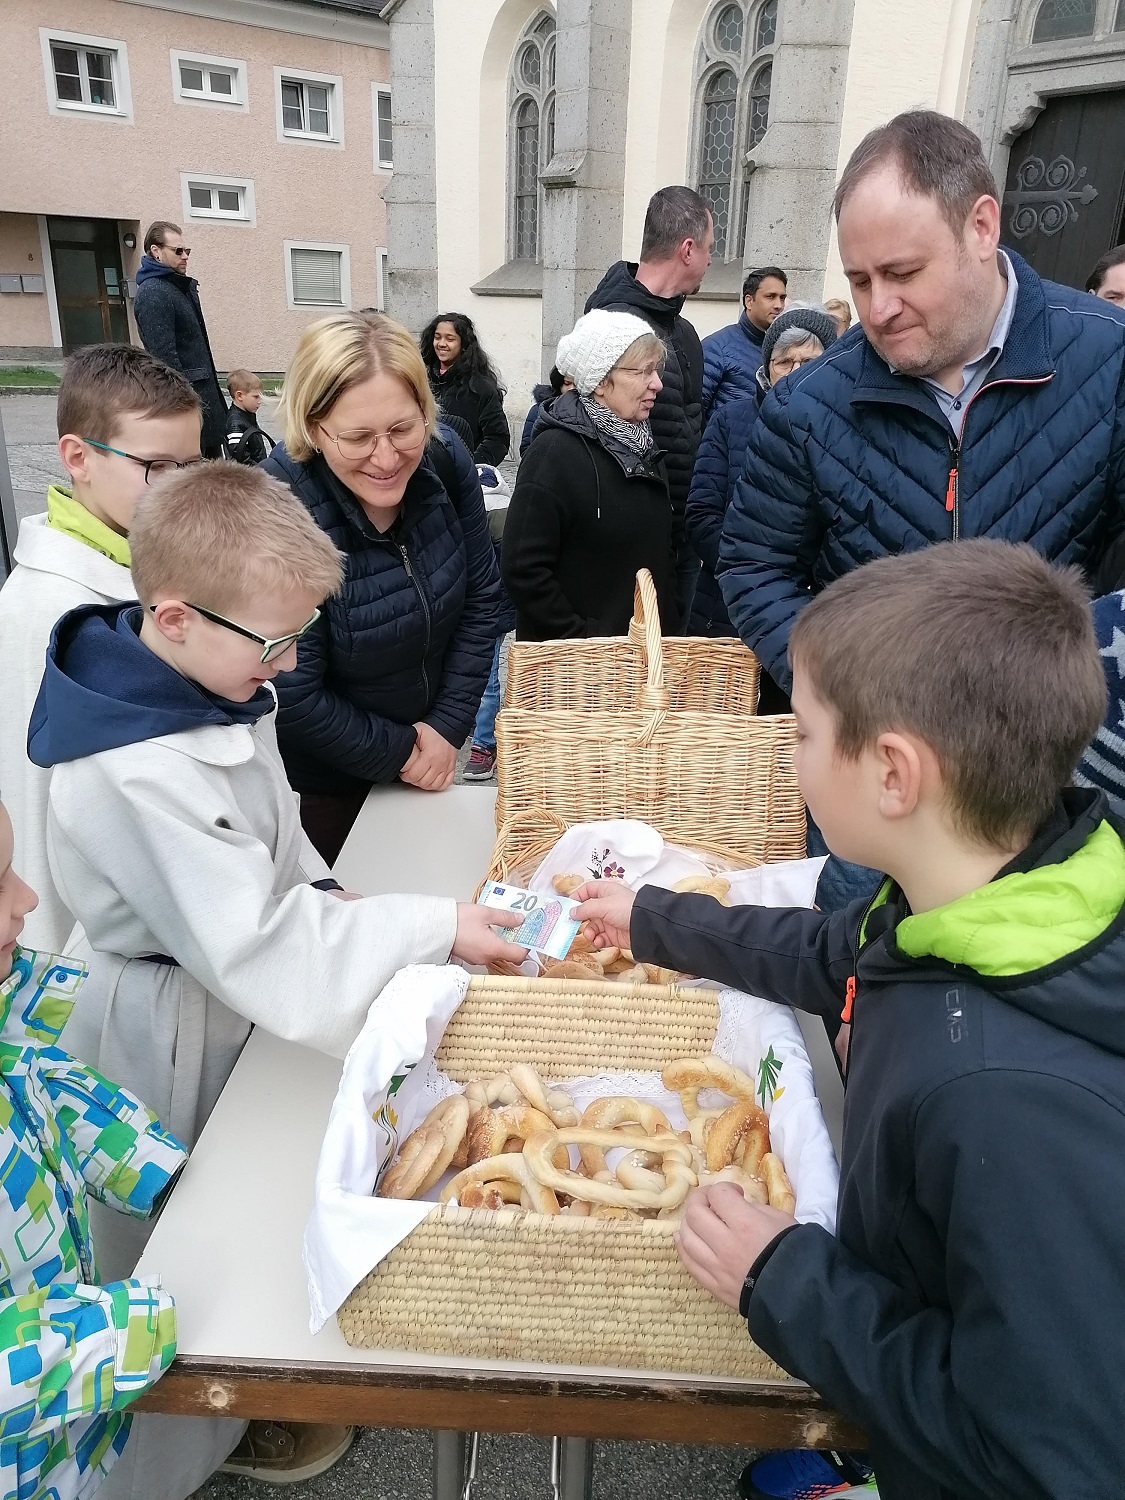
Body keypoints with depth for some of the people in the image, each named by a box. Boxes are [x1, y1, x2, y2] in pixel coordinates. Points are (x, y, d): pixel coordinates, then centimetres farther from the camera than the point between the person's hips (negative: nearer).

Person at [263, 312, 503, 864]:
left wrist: (448, 726, -8)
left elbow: (480, 598, -3)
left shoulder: (444, 460, -14)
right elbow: (292, 696, -23)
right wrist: (398, 753, -14)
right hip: (322, 784, -5)